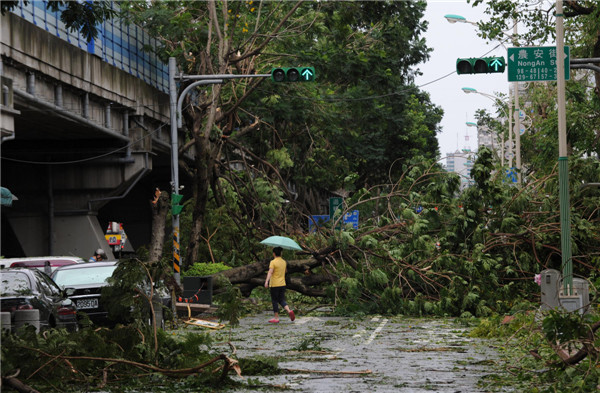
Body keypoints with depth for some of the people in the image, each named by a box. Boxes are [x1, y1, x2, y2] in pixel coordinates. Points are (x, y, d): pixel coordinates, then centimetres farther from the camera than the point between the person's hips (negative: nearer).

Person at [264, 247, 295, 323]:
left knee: (275, 301, 3)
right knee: (282, 300, 11)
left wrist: (266, 281, -34)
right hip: (282, 284, 6)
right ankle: (289, 311, -14)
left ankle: (276, 318, 5)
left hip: (274, 285, -6)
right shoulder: (284, 262, 8)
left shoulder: (273, 262, -12)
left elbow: (270, 272, -25)